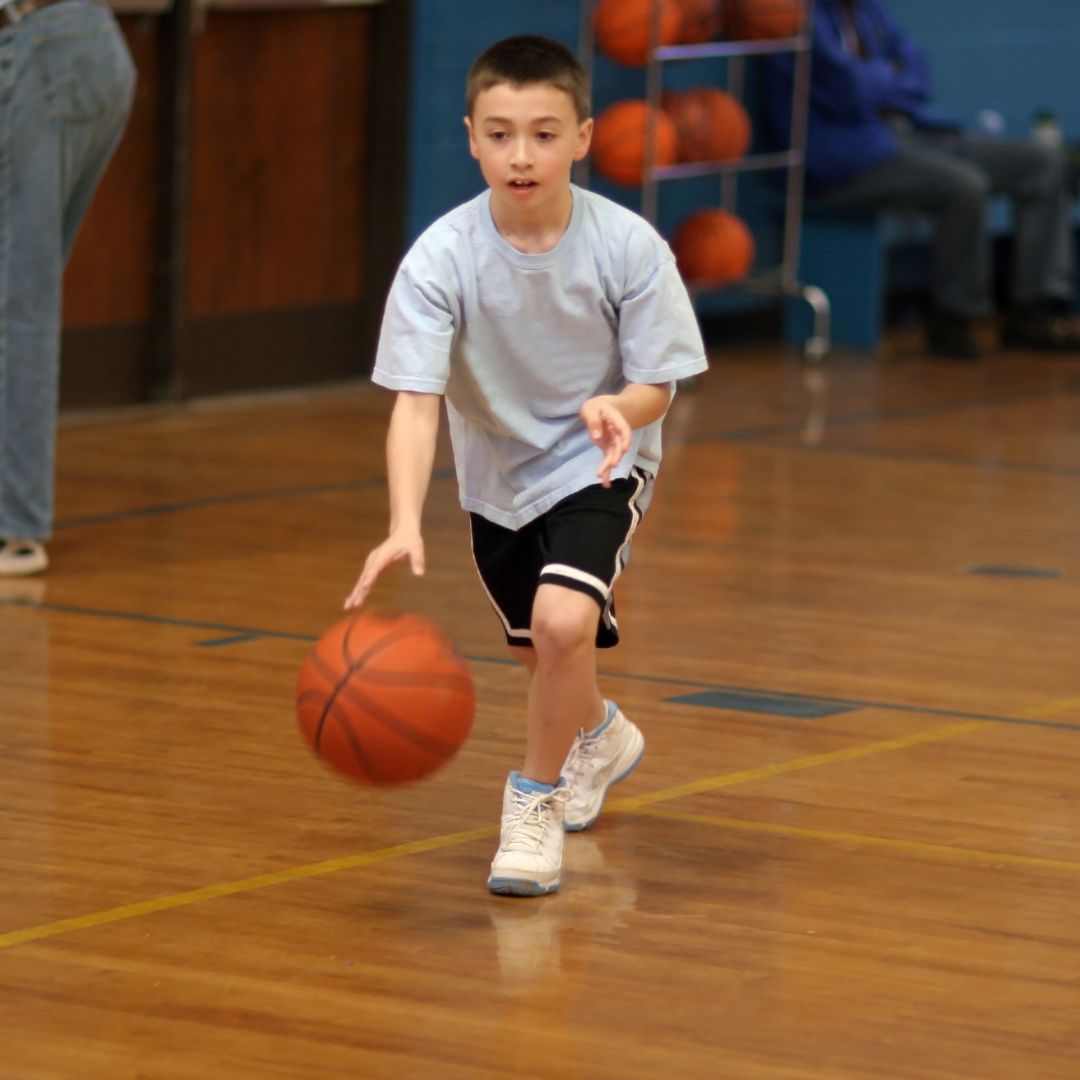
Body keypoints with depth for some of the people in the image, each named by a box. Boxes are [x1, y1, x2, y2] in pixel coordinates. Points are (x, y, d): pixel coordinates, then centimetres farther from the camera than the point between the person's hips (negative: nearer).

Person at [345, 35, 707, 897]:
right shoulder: (440, 260, -23)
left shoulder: (627, 246, -23)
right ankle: (599, 737, 58)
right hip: (497, 474, 3)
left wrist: (616, 409, -38)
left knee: (563, 620, -27)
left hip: (598, 465, -3)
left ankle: (537, 796, -1)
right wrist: (405, 524, -44)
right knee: (542, 656, 20)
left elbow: (657, 386, -14)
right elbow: (416, 401, -29)